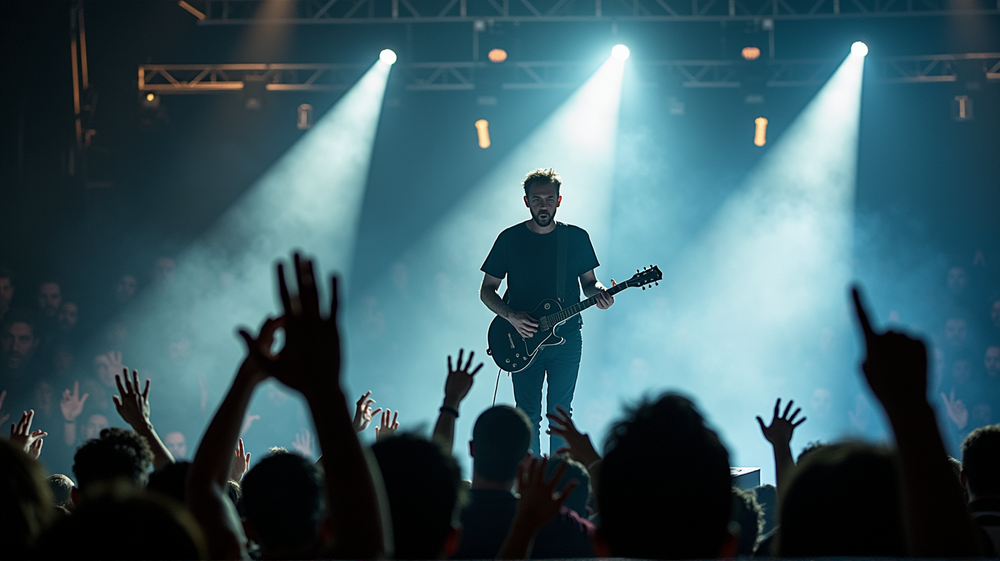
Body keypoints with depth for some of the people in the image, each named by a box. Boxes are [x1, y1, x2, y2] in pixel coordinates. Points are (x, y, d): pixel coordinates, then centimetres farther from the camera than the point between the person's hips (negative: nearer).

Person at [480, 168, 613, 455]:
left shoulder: (577, 237, 3)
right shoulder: (510, 238, -1)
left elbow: (588, 281, 13)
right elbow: (487, 290, 3)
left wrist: (599, 293, -11)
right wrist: (511, 316, -14)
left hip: (566, 337, 1)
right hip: (524, 338, -1)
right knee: (527, 416, -1)